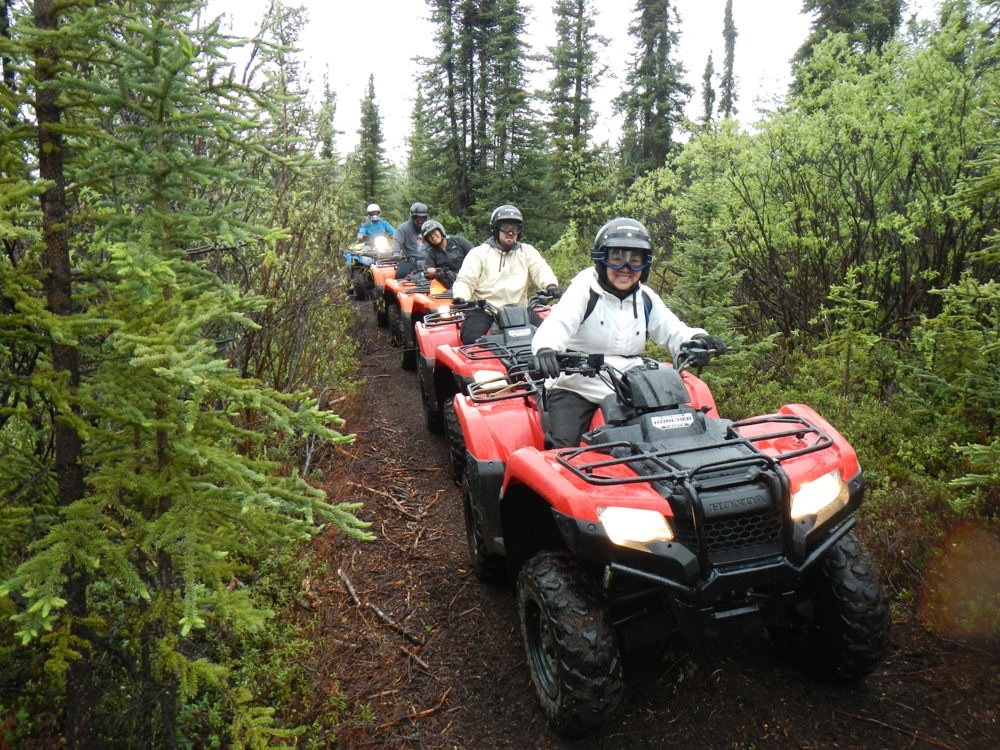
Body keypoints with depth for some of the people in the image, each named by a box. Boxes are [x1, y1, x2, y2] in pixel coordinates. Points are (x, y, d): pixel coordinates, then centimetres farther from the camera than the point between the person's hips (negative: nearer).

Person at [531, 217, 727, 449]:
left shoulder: (646, 300, 9)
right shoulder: (584, 289, -7)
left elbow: (673, 332, 11)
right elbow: (559, 322, -23)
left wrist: (695, 338, -13)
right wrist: (545, 348, -46)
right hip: (575, 388, -4)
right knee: (563, 446, -22)